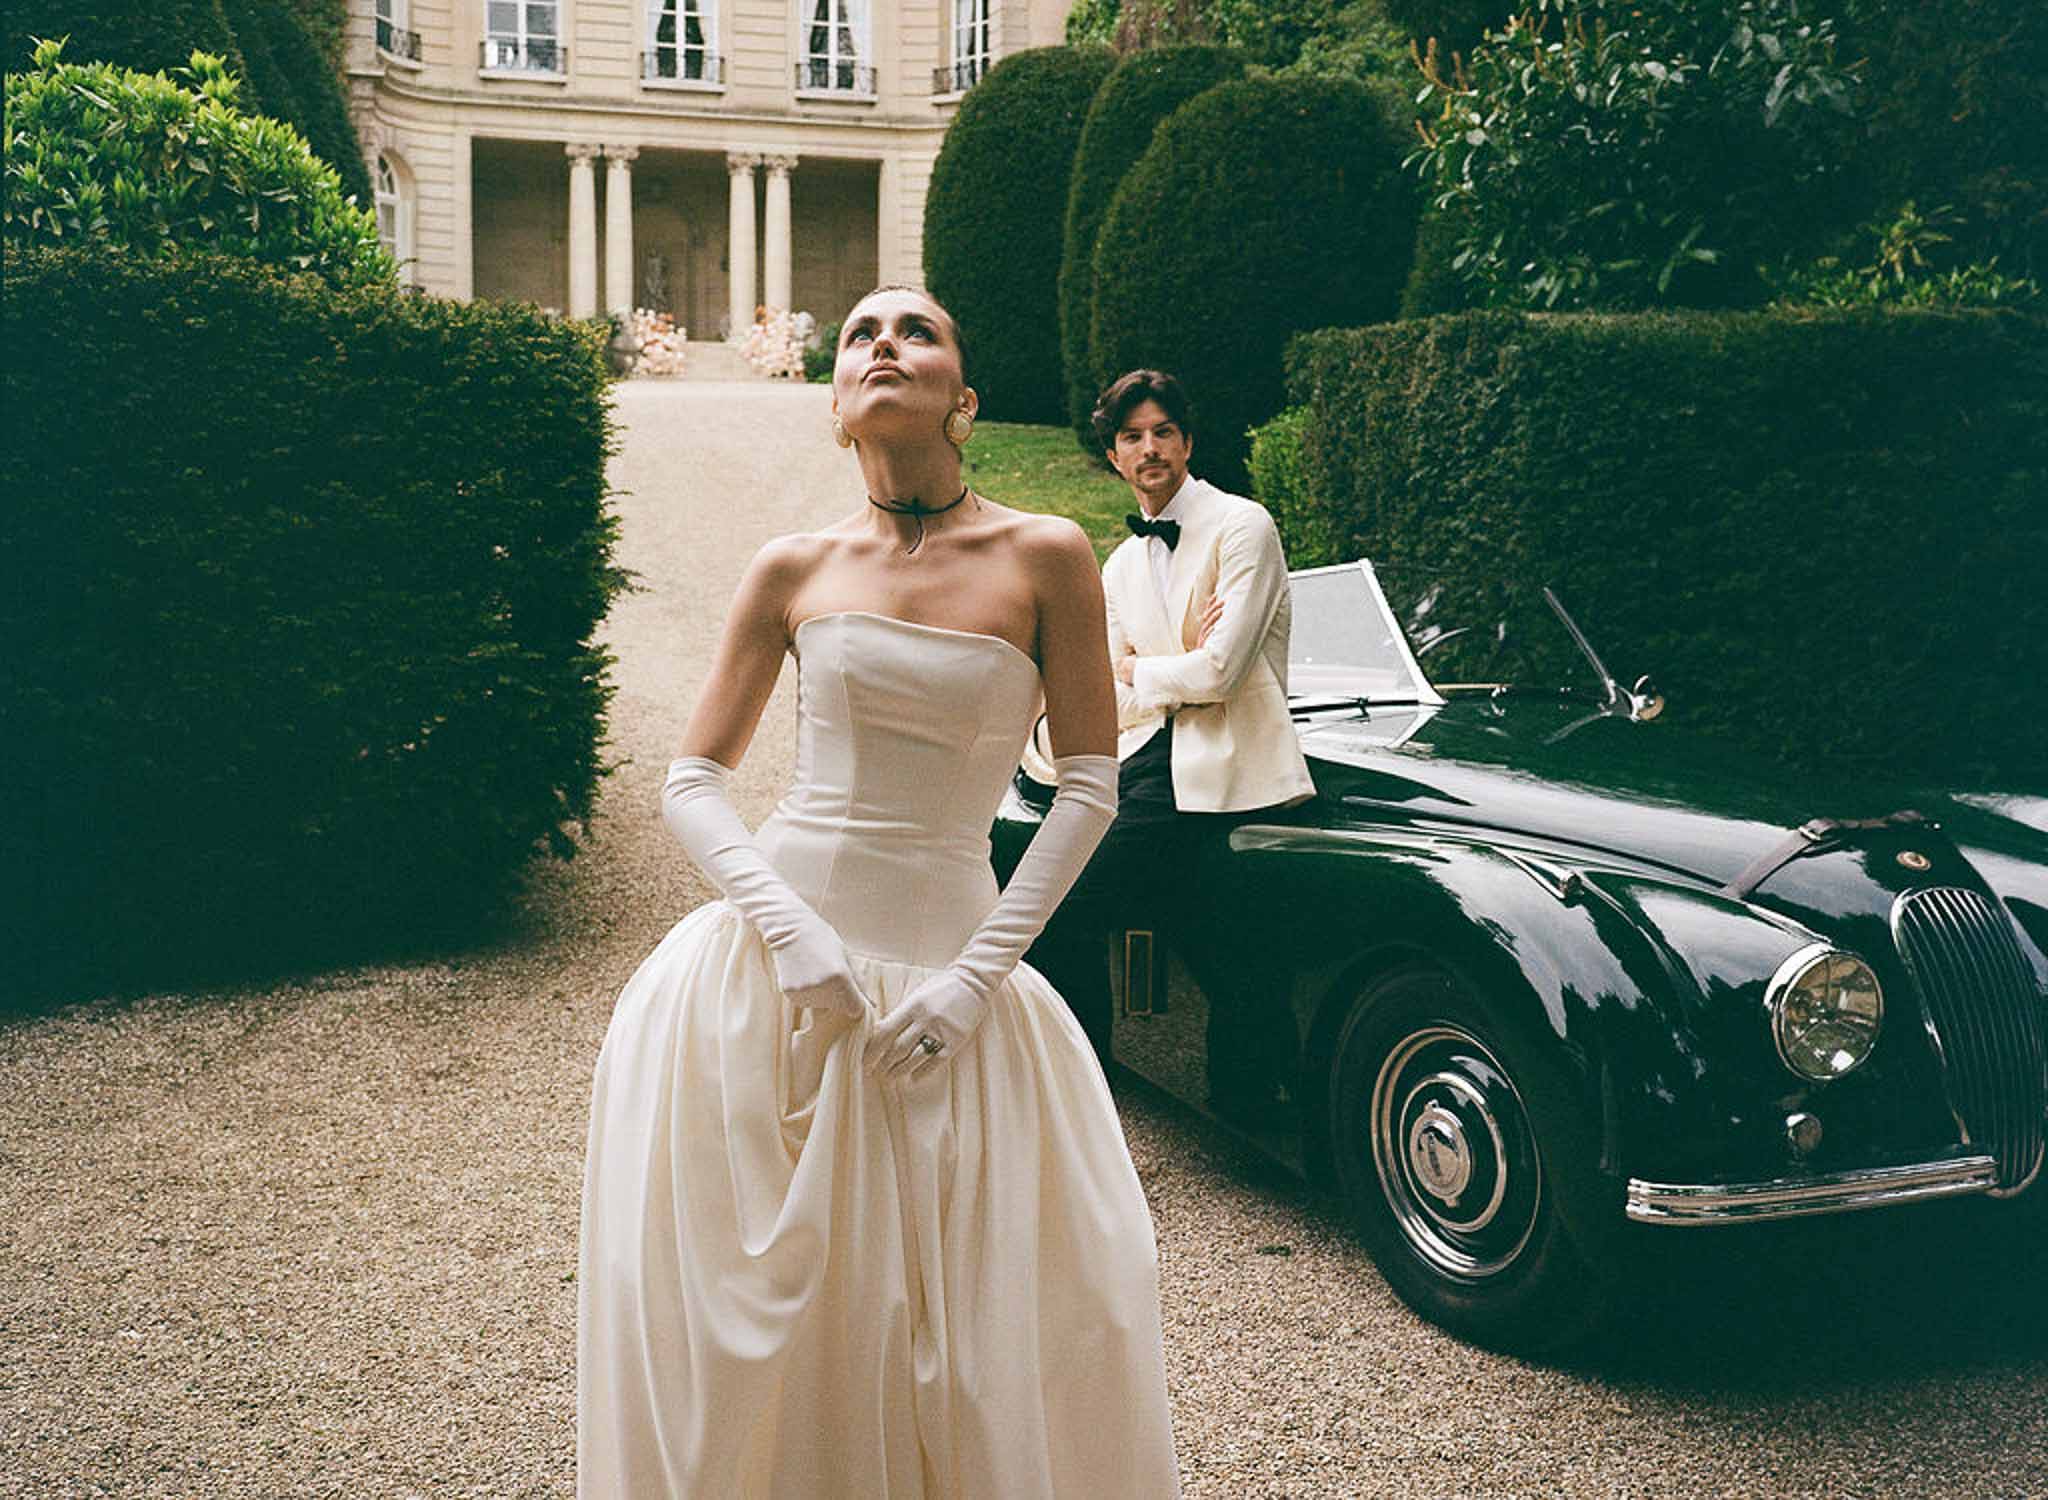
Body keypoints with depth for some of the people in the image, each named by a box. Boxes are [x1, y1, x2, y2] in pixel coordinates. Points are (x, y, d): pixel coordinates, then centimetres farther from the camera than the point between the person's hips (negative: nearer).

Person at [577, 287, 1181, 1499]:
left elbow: (1089, 786, -1)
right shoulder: (795, 571, 4)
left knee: (965, 1318, 3)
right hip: (769, 973, 1)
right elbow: (693, 783, 5)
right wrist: (789, 928, -11)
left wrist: (976, 977, -8)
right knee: (759, 1305, 8)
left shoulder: (1045, 558, -1)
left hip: (943, 981, -1)